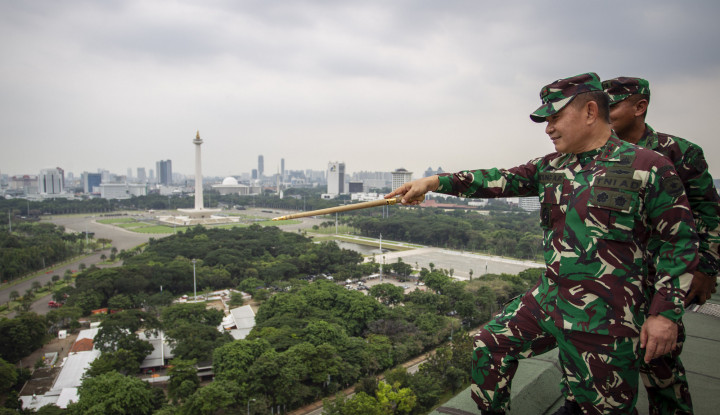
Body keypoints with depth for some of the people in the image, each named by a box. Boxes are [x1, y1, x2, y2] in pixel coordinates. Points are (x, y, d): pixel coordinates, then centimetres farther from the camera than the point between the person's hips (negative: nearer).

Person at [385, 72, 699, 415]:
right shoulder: (551, 167, 7)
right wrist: (435, 181, -8)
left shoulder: (648, 168, -10)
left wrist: (666, 312, -11)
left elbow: (679, 241, -7)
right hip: (547, 299, 6)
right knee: (491, 343, 12)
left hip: (603, 320, -6)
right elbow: (502, 179, 1)